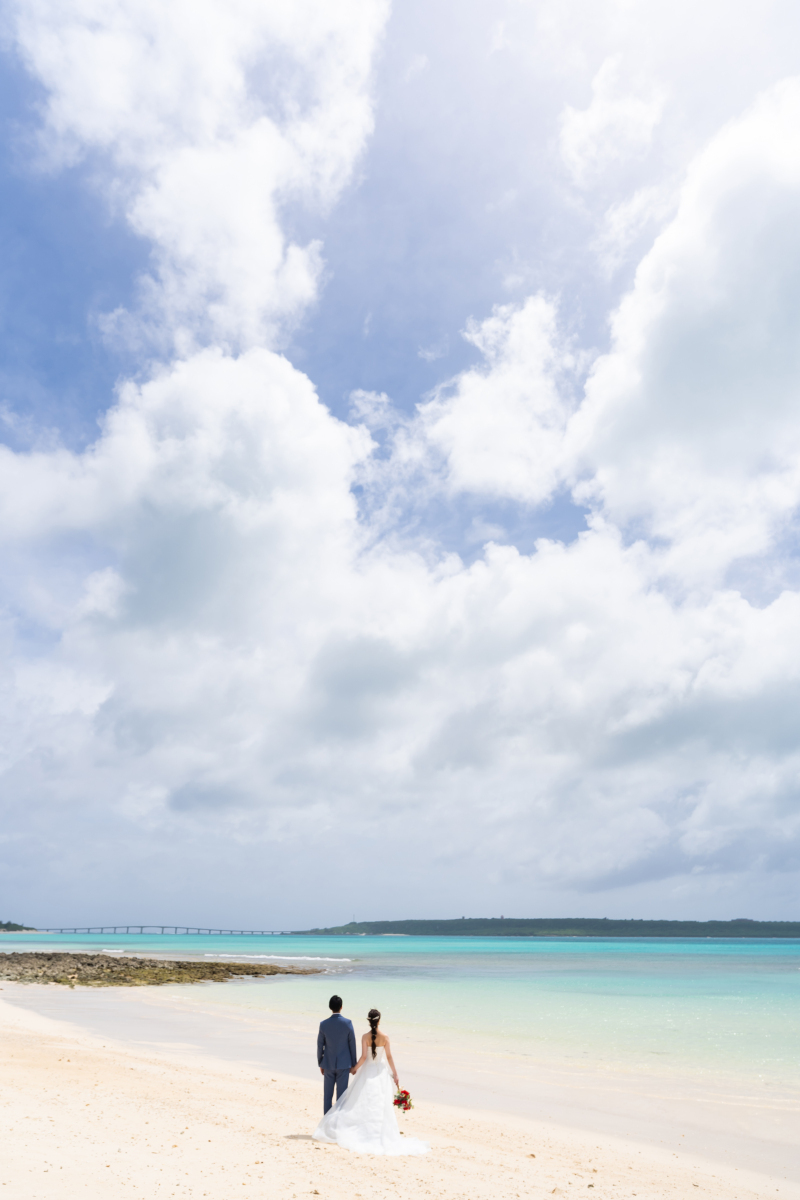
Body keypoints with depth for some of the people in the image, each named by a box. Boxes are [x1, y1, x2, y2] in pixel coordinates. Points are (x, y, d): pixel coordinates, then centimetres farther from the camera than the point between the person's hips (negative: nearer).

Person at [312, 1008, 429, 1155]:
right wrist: (395, 1075, 0)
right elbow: (389, 1057, -7)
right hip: (381, 1072, 0)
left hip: (367, 1071, 0)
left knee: (361, 1102, 12)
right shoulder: (384, 1037, -9)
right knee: (382, 1105, 8)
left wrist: (355, 1068, 2)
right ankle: (381, 1131, 9)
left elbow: (363, 1056, -15)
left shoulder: (365, 1037, -11)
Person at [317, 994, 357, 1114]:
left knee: (327, 1095, 14)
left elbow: (320, 1046, -2)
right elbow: (352, 1045, -6)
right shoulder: (348, 1023, -13)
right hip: (344, 1064, -1)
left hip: (328, 1064, 1)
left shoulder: (323, 1024, -10)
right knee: (341, 1095, 8)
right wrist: (353, 1064, 5)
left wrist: (320, 1064, 12)